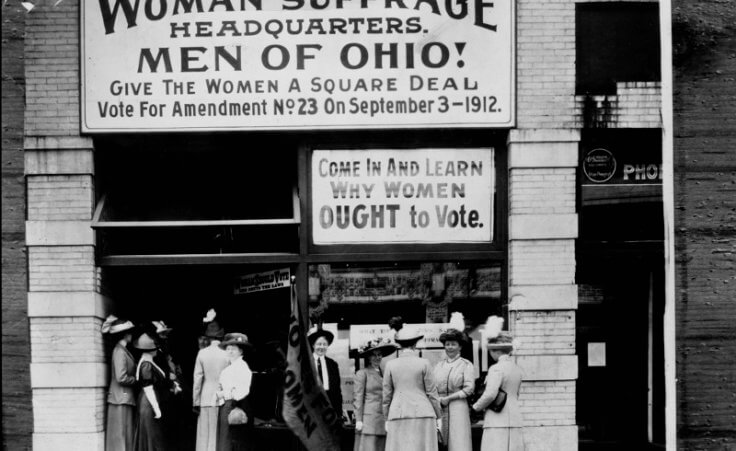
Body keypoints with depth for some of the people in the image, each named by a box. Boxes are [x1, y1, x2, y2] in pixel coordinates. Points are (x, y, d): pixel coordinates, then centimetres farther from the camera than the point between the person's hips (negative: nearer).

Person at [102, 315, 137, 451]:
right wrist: (137, 380, -8)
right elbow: (121, 378, -21)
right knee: (121, 435, -7)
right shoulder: (120, 352, -15)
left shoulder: (123, 350, 15)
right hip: (121, 400, -9)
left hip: (126, 399, 9)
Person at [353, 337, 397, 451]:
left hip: (384, 422, 6)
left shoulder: (384, 374, 18)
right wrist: (358, 420, -10)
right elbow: (357, 398, -4)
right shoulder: (362, 373, 0)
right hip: (368, 419, -6)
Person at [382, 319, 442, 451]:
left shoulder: (390, 365, 3)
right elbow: (431, 392, -1)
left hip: (398, 415, 2)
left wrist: (387, 419, 13)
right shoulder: (424, 364, -2)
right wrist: (438, 416, 8)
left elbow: (387, 395, 5)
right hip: (422, 414, -1)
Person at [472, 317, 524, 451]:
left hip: (498, 422, -8)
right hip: (515, 421, 8)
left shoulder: (496, 369, -11)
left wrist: (476, 407, -3)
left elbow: (490, 394, -20)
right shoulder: (517, 369, 14)